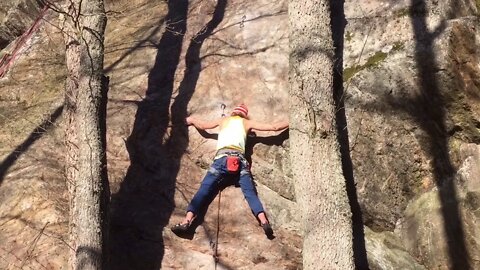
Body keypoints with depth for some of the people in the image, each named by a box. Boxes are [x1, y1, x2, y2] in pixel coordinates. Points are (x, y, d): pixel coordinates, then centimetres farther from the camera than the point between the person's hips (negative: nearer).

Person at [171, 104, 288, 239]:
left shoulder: (223, 120, 28)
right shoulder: (247, 122, 26)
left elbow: (202, 125, 38)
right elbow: (274, 127, 23)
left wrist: (191, 120, 58)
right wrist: (290, 122, 38)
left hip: (222, 158, 0)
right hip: (240, 160, 0)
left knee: (204, 190, -8)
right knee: (250, 193, -5)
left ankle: (187, 221, -25)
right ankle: (264, 222, -27)